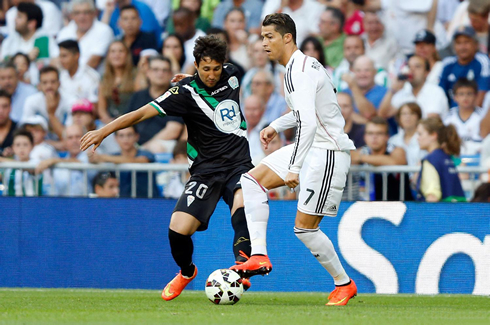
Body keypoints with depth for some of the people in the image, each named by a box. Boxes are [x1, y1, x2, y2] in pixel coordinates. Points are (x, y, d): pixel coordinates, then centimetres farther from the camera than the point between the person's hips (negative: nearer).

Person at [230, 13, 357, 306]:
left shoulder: (299, 71, -20)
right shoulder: (303, 65, 12)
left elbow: (308, 123, -29)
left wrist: (294, 168, -30)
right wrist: (276, 127, 23)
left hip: (328, 152, -11)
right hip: (312, 146, 11)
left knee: (304, 227, -7)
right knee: (252, 180, 4)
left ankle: (344, 284, 11)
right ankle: (259, 256, -5)